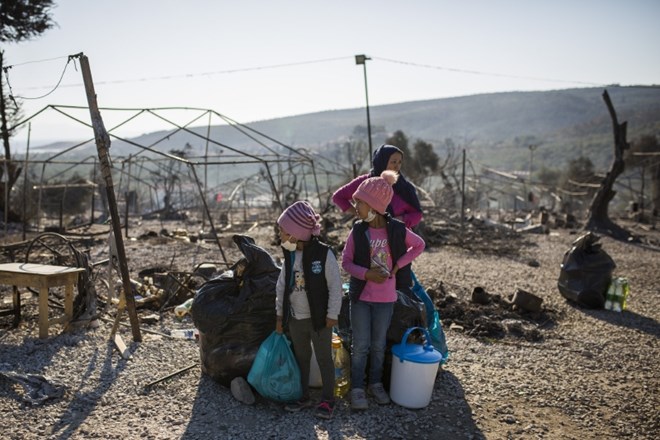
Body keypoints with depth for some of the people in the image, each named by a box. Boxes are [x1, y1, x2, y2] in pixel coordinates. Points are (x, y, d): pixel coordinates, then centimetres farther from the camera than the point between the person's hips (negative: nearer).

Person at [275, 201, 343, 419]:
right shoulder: (290, 256, -1)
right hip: (295, 318, 6)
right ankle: (303, 396, 31)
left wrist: (332, 314, -12)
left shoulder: (324, 254, -19)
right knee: (301, 358, 17)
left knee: (324, 358, 7)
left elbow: (335, 286, -14)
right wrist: (280, 314, 8)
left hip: (319, 318, -5)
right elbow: (282, 286, 7)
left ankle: (327, 400, 21)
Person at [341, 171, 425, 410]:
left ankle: (376, 384, 34)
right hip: (361, 296, 0)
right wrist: (366, 273, -20)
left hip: (386, 298, 1)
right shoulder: (357, 231, -8)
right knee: (360, 345, 5)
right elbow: (346, 261, -3)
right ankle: (357, 388, 20)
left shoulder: (397, 229, -10)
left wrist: (398, 265, -6)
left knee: (379, 344, 15)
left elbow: (419, 245, 6)